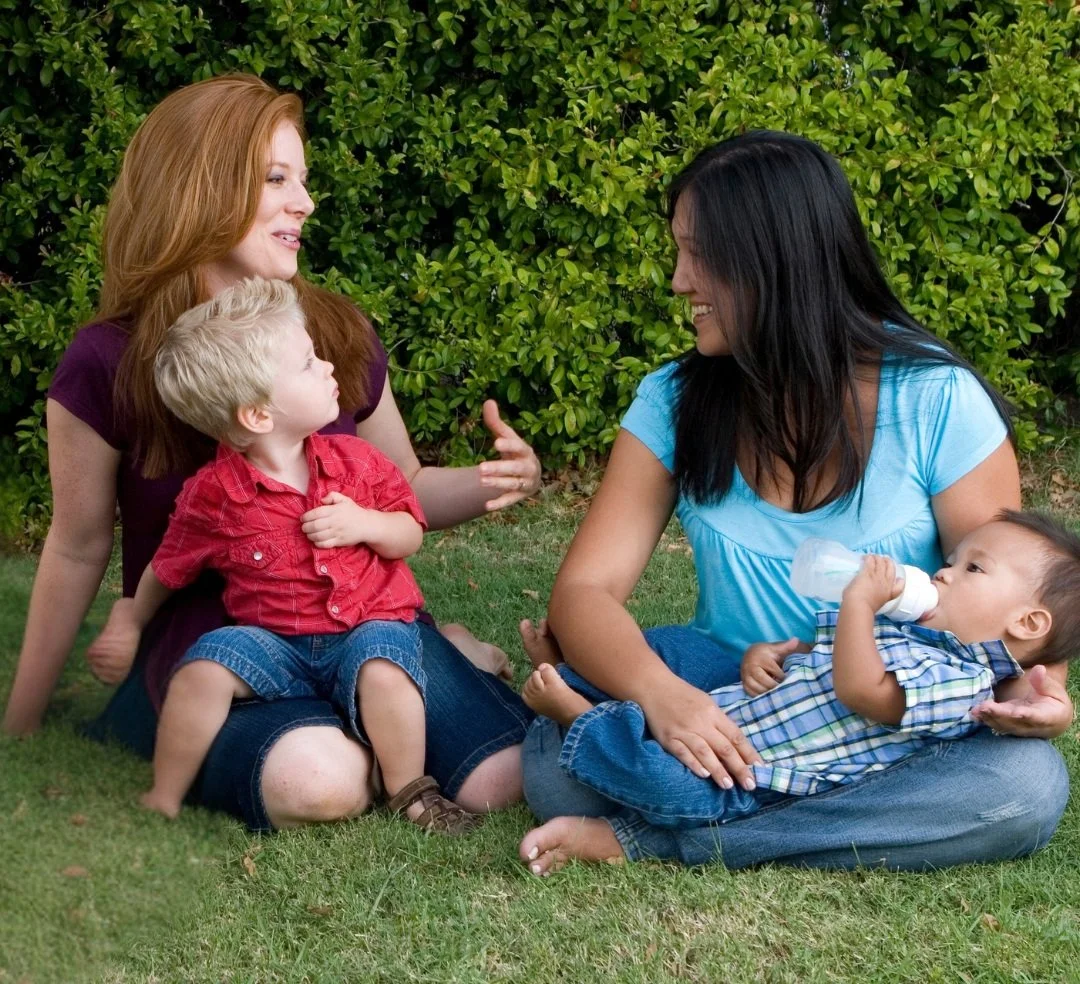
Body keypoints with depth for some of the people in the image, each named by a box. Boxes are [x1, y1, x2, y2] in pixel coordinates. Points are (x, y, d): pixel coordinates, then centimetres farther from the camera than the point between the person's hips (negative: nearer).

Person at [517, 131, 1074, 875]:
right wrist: (658, 691, -32)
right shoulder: (675, 402, -2)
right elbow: (587, 588, -9)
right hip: (728, 711, 1)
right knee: (556, 754, -26)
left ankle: (643, 840, -28)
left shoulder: (934, 399, -9)